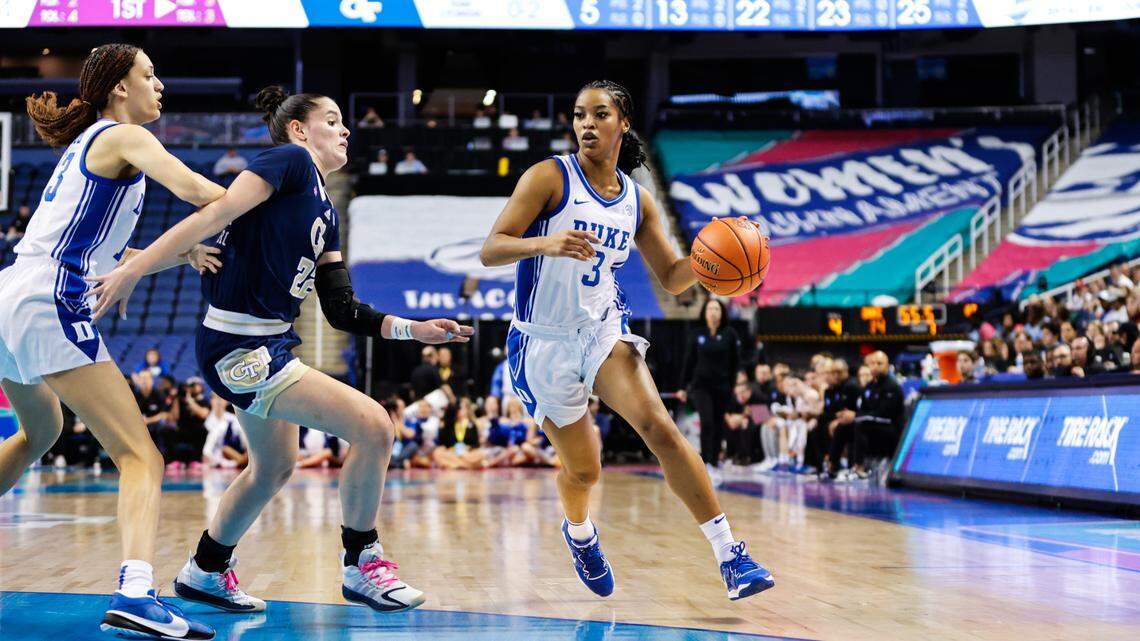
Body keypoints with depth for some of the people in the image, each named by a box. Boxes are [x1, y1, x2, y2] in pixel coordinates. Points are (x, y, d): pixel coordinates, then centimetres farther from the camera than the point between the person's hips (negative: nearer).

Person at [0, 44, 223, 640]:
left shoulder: (83, 146, 25)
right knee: (140, 457, -14)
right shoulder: (125, 136, 0)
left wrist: (178, 254, 15)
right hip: (48, 303, -9)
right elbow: (192, 189, -18)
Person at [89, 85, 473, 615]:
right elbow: (215, 215, -19)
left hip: (269, 344, 11)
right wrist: (132, 269, -25)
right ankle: (361, 564, 3)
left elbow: (342, 311, 12)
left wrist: (414, 329, 5)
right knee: (373, 427, -15)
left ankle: (204, 572, 45)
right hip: (239, 348, -11)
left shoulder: (325, 214, 15)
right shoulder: (290, 160, -10)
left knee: (273, 469, 26)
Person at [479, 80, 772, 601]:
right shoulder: (550, 177, -10)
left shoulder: (637, 200, 5)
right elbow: (490, 250, -17)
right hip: (545, 342, -3)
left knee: (659, 427, -20)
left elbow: (672, 278, 12)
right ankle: (578, 531, 43)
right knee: (583, 467, 6)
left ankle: (730, 555, -18)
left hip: (604, 331, 3)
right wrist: (547, 243, -36)